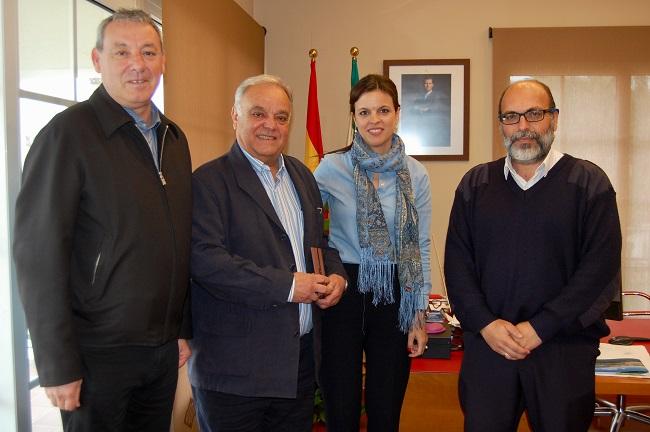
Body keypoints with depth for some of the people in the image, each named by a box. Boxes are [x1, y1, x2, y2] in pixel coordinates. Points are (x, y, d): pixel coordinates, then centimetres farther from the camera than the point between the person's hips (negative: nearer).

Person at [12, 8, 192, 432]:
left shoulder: (174, 138, 8)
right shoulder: (69, 132, -12)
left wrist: (184, 328, 11)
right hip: (98, 352, -6)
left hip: (164, 349, 6)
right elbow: (38, 253, -15)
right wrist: (58, 366, -16)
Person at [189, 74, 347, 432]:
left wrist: (336, 276, 0)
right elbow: (204, 259, -21)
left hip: (301, 359, 7)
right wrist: (287, 285, -20)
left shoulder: (301, 174, 14)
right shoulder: (210, 181, -10)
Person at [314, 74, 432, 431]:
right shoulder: (332, 167, -4)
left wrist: (419, 315, 3)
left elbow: (421, 246, 4)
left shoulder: (416, 174, 2)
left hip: (394, 297, 2)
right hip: (343, 293, -1)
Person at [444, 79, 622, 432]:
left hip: (564, 348, -1)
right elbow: (457, 261, 4)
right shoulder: (475, 184, 7)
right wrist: (485, 323, -9)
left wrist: (540, 327, -13)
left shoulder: (589, 182, -1)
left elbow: (601, 267, -8)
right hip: (487, 345, 2)